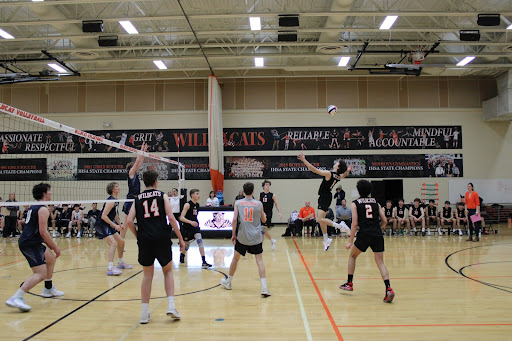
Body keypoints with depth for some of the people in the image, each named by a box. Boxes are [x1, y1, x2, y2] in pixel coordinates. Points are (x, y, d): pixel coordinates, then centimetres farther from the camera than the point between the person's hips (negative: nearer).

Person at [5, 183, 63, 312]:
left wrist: (50, 244, 23)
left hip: (28, 242, 11)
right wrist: (55, 247, -12)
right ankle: (16, 298, -24)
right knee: (41, 274, -15)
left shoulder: (34, 207, 18)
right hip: (30, 244, -11)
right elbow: (43, 232, -20)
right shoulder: (43, 209, -13)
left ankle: (48, 289, 33)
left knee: (51, 258, 25)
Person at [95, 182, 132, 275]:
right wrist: (115, 225, -25)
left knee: (121, 242, 16)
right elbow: (103, 216, -25)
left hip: (108, 225, 10)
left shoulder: (116, 201, 10)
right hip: (101, 225, -10)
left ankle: (120, 263, 33)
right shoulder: (110, 201, -19)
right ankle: (110, 269, -29)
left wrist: (120, 224, 15)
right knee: (113, 243, -24)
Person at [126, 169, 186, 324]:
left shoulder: (138, 199, 13)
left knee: (147, 275, 15)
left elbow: (129, 221, 2)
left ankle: (145, 313, 15)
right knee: (168, 271, 16)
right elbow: (171, 218, -4)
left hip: (145, 241, 2)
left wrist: (138, 236, 16)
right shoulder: (162, 195, 5)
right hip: (162, 239, -2)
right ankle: (171, 305, 4)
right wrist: (180, 238, 0)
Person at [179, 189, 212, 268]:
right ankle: (182, 256, 44)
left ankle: (204, 262, -18)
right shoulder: (188, 205, -16)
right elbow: (181, 218, -22)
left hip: (195, 226, 4)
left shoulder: (197, 205, 4)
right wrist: (190, 222, -33)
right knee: (186, 245, 10)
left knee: (200, 240, -16)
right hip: (186, 227, -4)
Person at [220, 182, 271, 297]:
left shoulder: (238, 203, -1)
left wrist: (233, 234, 4)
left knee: (235, 258, 19)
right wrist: (264, 214, 33)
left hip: (242, 236, 1)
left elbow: (234, 219, -8)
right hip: (256, 237, 0)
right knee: (259, 261, 0)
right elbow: (264, 220, 11)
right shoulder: (259, 203, 0)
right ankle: (264, 288, -11)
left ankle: (228, 282, 35)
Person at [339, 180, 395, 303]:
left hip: (364, 234, -3)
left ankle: (349, 283, 21)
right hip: (378, 235, 3)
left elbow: (355, 224, -3)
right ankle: (388, 288, -15)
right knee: (380, 262, 4)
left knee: (352, 256, 20)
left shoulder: (355, 204, 4)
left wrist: (350, 241, 0)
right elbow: (384, 221, 10)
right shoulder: (376, 202, 15)